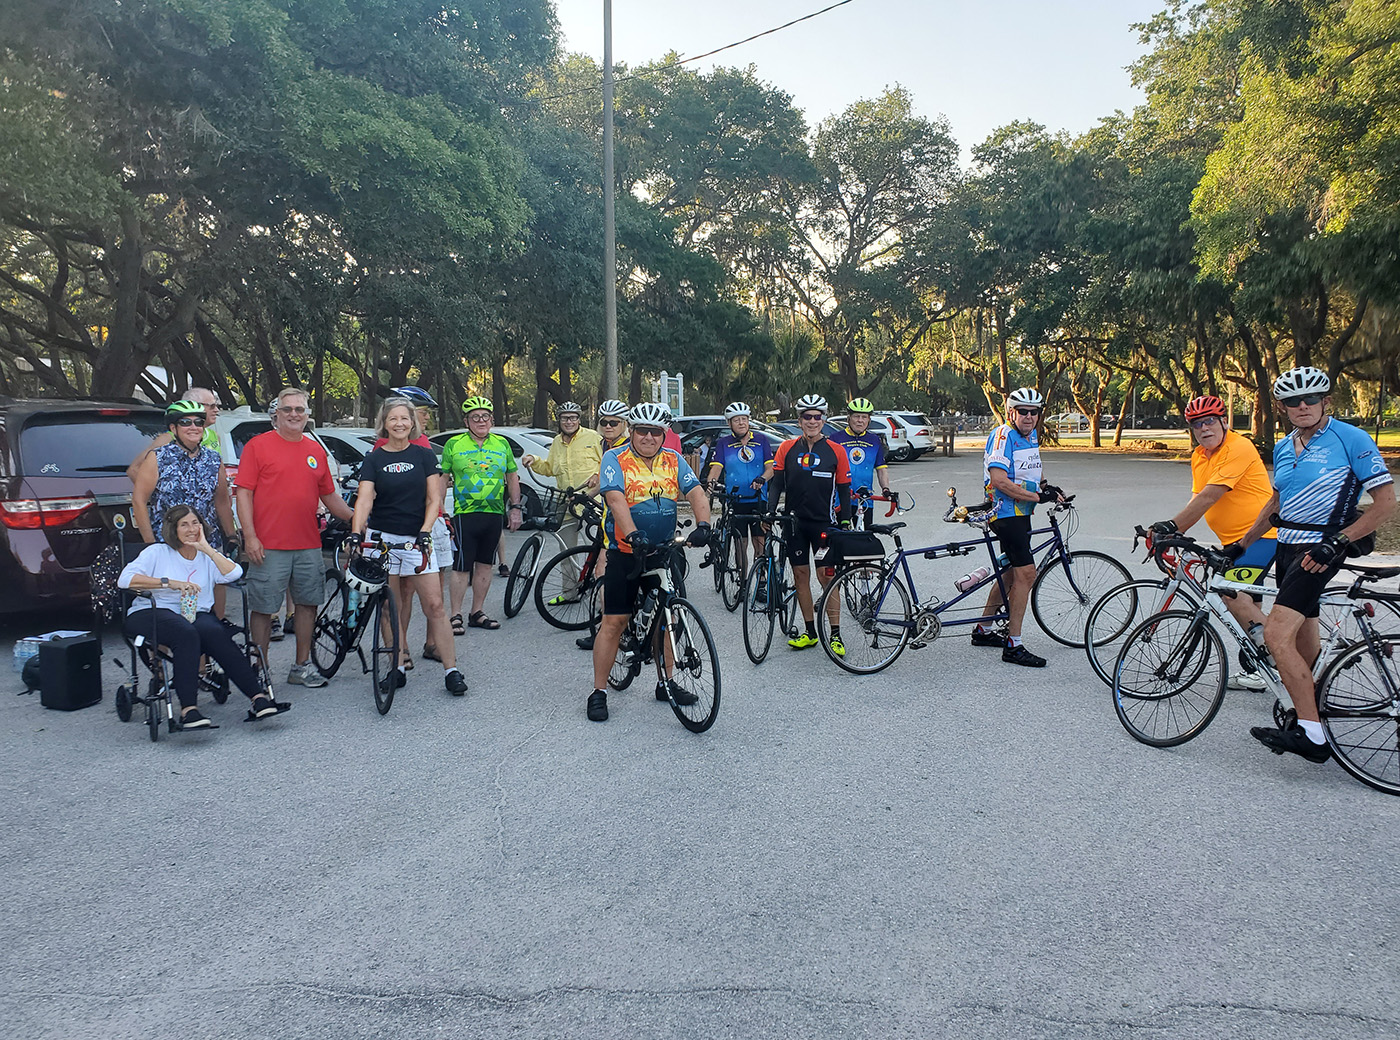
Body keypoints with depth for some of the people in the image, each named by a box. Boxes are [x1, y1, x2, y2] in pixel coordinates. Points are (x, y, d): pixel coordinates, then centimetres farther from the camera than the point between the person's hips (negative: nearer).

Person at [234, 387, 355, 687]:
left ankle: (302, 667, 21)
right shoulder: (258, 445, 0)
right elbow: (244, 493, -4)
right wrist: (250, 536, -12)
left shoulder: (316, 451, 13)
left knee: (307, 603, 9)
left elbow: (329, 496, 20)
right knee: (263, 608, 1)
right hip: (269, 546, -5)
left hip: (308, 545, 5)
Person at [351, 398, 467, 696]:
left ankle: (451, 671, 0)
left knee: (435, 605, -5)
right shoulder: (374, 459, 3)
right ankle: (398, 668, 17)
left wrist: (425, 532, -15)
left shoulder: (424, 455, 5)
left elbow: (433, 499, 0)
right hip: (381, 538, 1)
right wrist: (356, 533, -26)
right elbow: (364, 498, -9)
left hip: (416, 539, 0)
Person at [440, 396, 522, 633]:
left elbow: (512, 477, 17)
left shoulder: (502, 444, 10)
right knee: (462, 566, -4)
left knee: (484, 564, 10)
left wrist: (515, 508, 11)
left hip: (494, 513, 4)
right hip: (464, 513, -3)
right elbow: (443, 478, 5)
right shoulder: (453, 444, 2)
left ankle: (477, 613, 20)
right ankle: (456, 615, 5)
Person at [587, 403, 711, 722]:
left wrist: (702, 525, -28)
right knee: (614, 621, -4)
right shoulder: (615, 459, -9)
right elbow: (617, 501, -23)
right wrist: (634, 537, -38)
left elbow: (696, 494, -9)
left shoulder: (673, 461, 3)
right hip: (625, 553, -4)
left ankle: (667, 683, 27)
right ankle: (599, 693, 5)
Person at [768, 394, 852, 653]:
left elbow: (844, 490, 3)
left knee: (827, 576, -4)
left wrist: (845, 523, -3)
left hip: (824, 522, -2)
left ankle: (835, 634, 3)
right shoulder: (787, 449, 2)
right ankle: (810, 632, 18)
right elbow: (776, 483, 5)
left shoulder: (836, 451, -1)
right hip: (795, 522, 2)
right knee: (800, 574, 7)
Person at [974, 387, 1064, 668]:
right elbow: (999, 480, -26)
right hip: (1006, 512, -10)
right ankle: (1013, 645, -8)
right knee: (1026, 573, -14)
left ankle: (983, 630, 29)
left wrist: (1046, 486, 7)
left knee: (1011, 572, 16)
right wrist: (1037, 496, -26)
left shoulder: (1032, 435, 12)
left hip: (1021, 512, 10)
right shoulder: (1003, 435, -16)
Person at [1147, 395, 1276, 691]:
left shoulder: (1238, 448, -18)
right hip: (1233, 538, 9)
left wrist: (1172, 525, -28)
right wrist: (1175, 531, -9)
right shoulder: (1199, 457, 10)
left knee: (1231, 592, -23)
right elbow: (1197, 499, 7)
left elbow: (1210, 496, -26)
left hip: (1261, 533, -9)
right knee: (1248, 603, 13)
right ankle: (1255, 671, 23)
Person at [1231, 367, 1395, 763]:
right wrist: (1241, 544, 23)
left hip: (1319, 549, -7)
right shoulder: (1283, 448, 13)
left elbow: (1386, 501, -10)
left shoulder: (1352, 439, -8)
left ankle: (1311, 735, -18)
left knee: (1277, 635, -20)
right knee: (1304, 645, 15)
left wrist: (1337, 541, -18)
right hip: (1288, 548, 7)